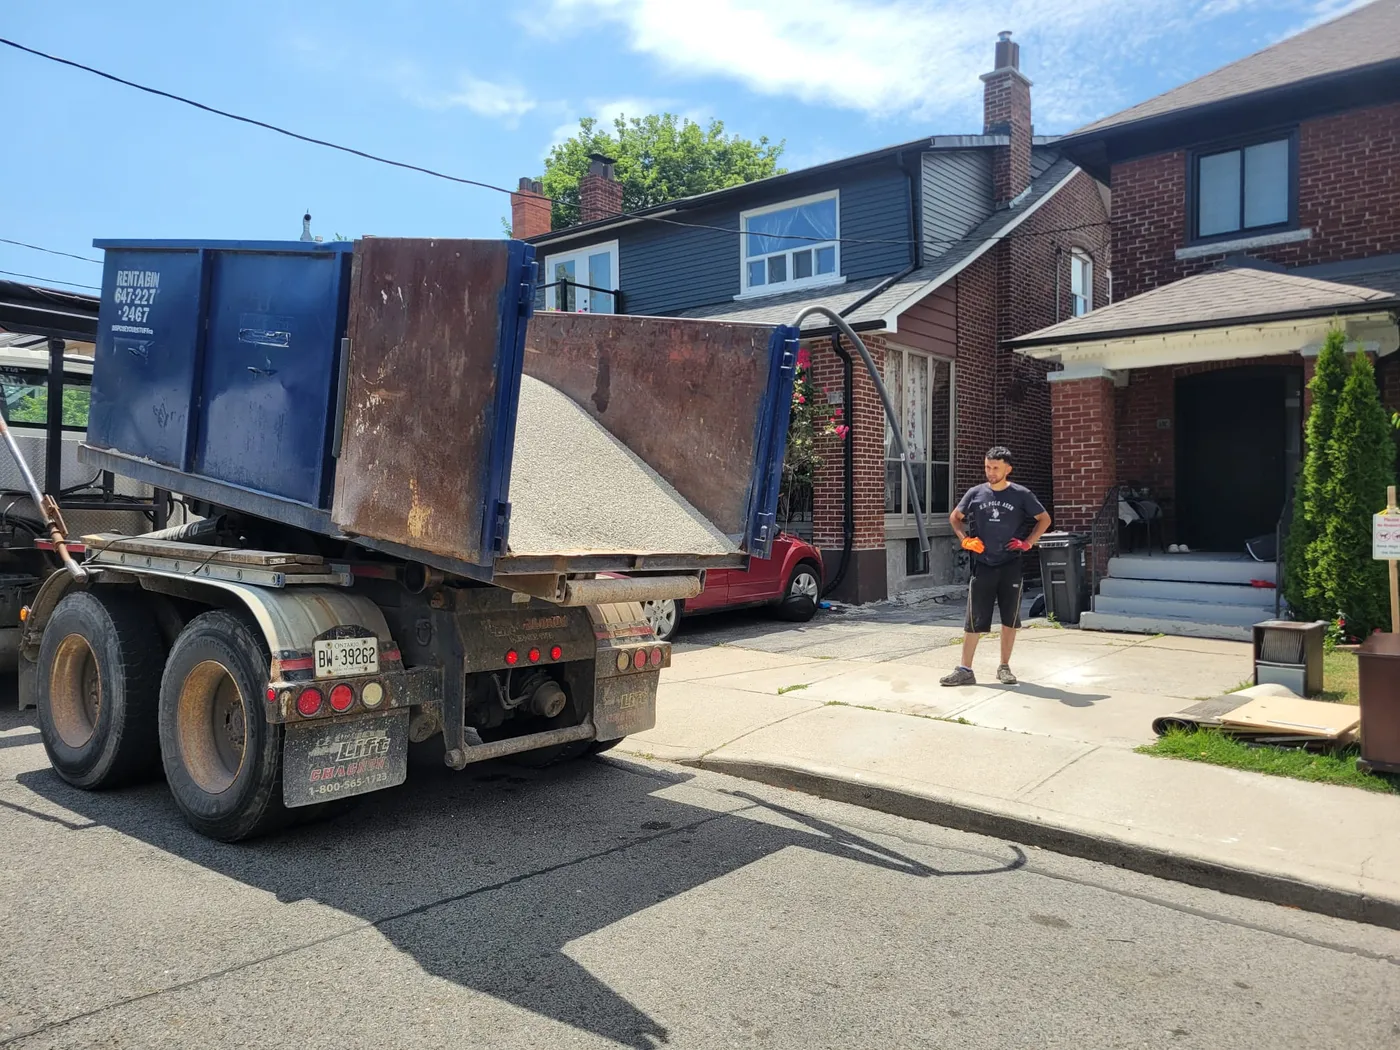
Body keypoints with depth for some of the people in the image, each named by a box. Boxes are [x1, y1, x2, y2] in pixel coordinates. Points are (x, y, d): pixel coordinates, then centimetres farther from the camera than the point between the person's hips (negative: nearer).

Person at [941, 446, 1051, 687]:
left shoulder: (1021, 495, -1)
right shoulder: (975, 493, 2)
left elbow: (1044, 519, 9)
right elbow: (955, 517, 15)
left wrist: (1028, 542, -2)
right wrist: (965, 539, 0)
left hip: (1011, 565, 0)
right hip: (982, 565, 0)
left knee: (1010, 618, 6)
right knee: (974, 619, 0)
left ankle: (1004, 667, 20)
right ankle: (965, 670, 4)